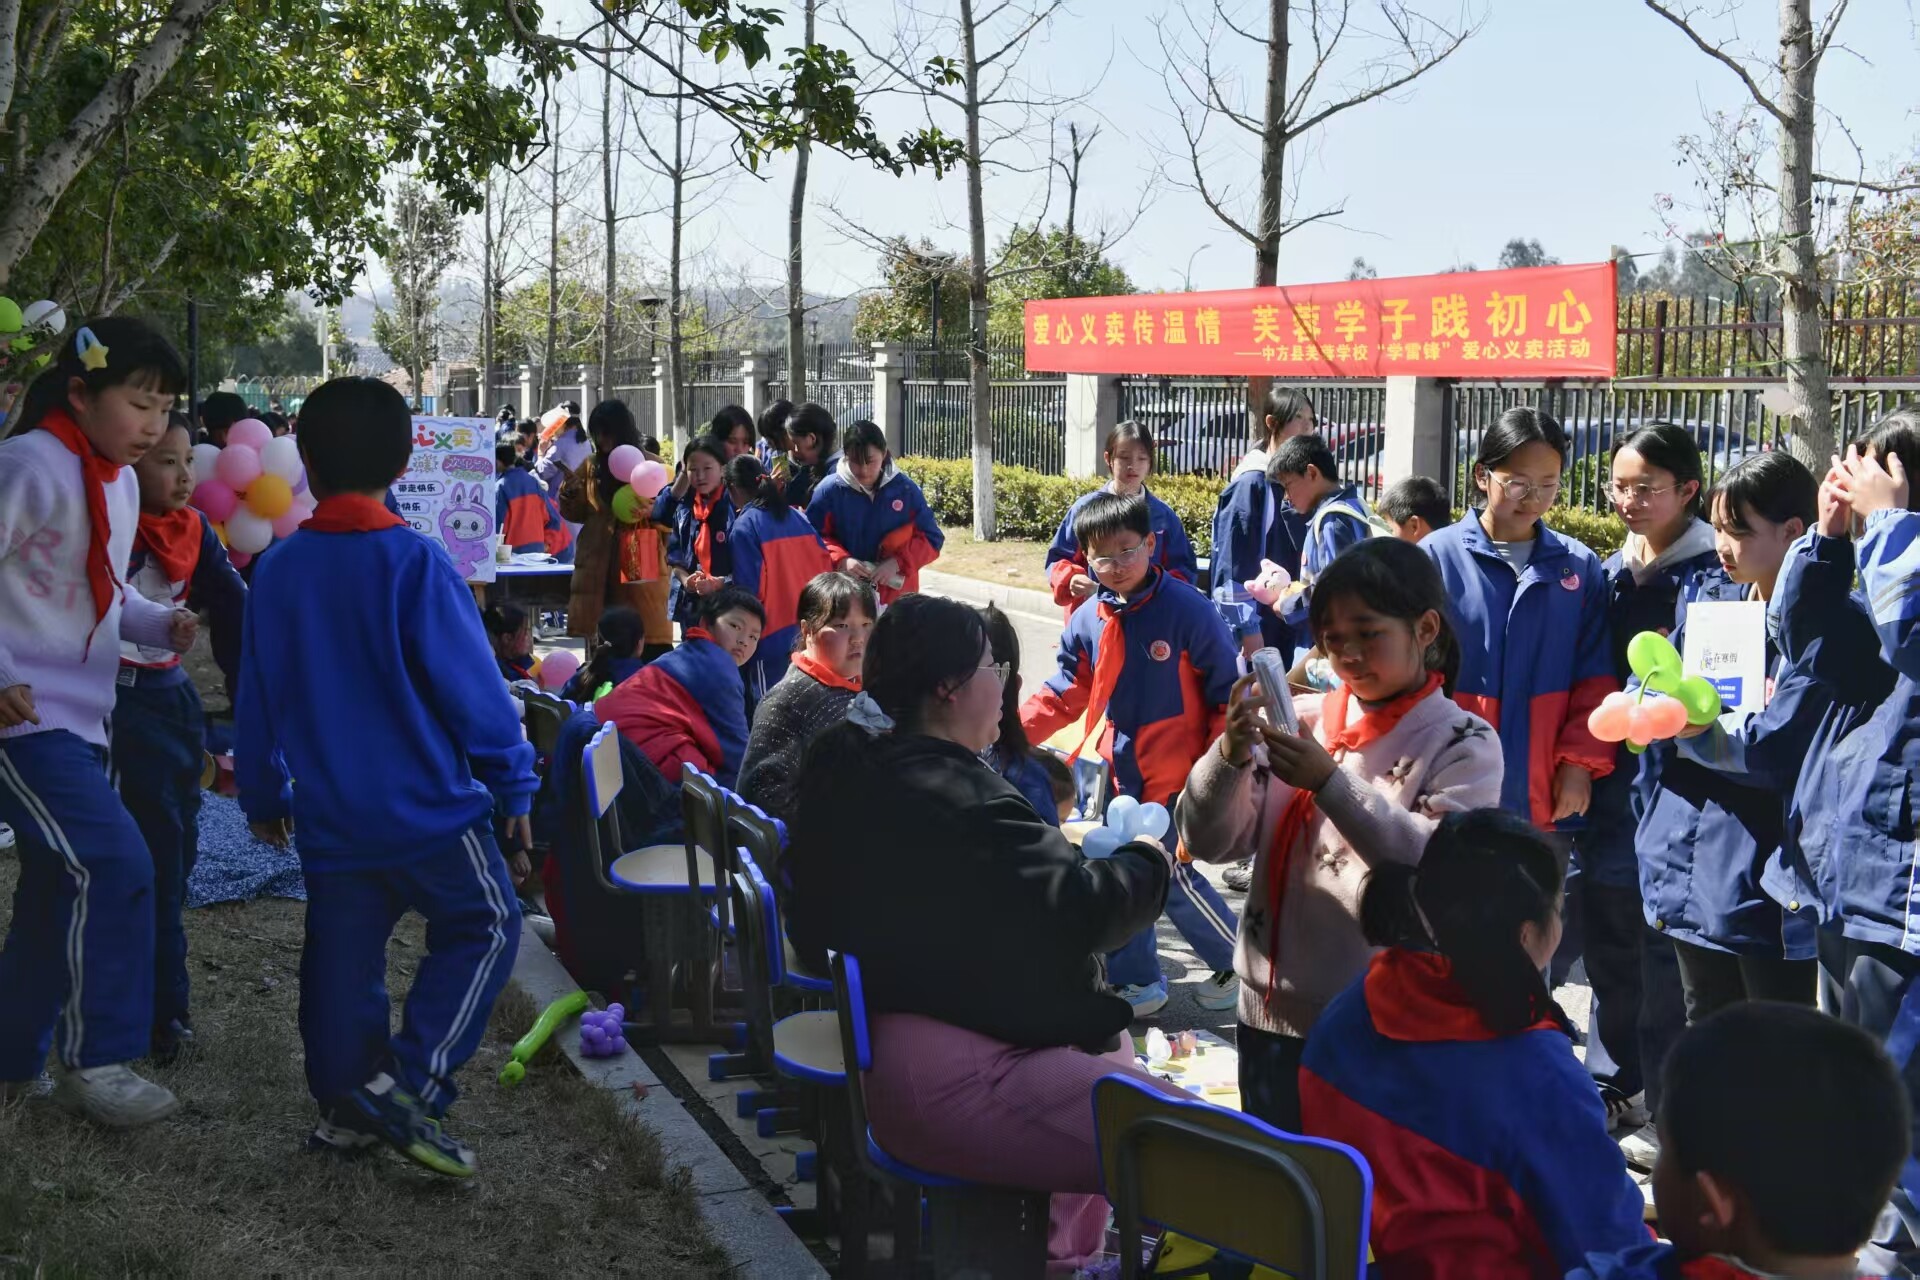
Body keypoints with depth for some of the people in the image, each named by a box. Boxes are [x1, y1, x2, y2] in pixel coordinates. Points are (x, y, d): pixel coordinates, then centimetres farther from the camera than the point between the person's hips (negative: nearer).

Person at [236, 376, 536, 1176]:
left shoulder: (277, 571, 1)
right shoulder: (416, 564, -14)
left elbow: (257, 698, 9)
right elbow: (472, 689, -13)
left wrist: (262, 795, 21)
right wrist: (512, 784, -3)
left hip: (328, 812, 5)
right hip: (427, 804, -5)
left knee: (342, 953, 15)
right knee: (483, 927, 8)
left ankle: (345, 1101, 21)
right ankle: (408, 1084, -3)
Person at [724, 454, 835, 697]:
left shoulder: (744, 527, -9)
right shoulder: (798, 518, 8)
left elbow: (748, 589, -13)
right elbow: (825, 570, 8)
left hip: (772, 638, -6)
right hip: (809, 637, 6)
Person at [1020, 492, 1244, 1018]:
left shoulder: (1189, 611, -12)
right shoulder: (1086, 620, 2)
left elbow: (1227, 695, -8)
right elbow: (1064, 695, 10)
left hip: (1175, 777, -6)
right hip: (1113, 775, 6)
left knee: (1173, 876, -5)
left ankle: (1236, 962, 20)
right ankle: (1138, 982, 28)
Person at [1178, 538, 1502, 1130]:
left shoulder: (1465, 746, -3)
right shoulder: (1299, 721, 5)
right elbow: (1207, 842, 0)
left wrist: (1330, 783, -26)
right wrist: (1229, 756, -18)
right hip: (1275, 1014, 3)